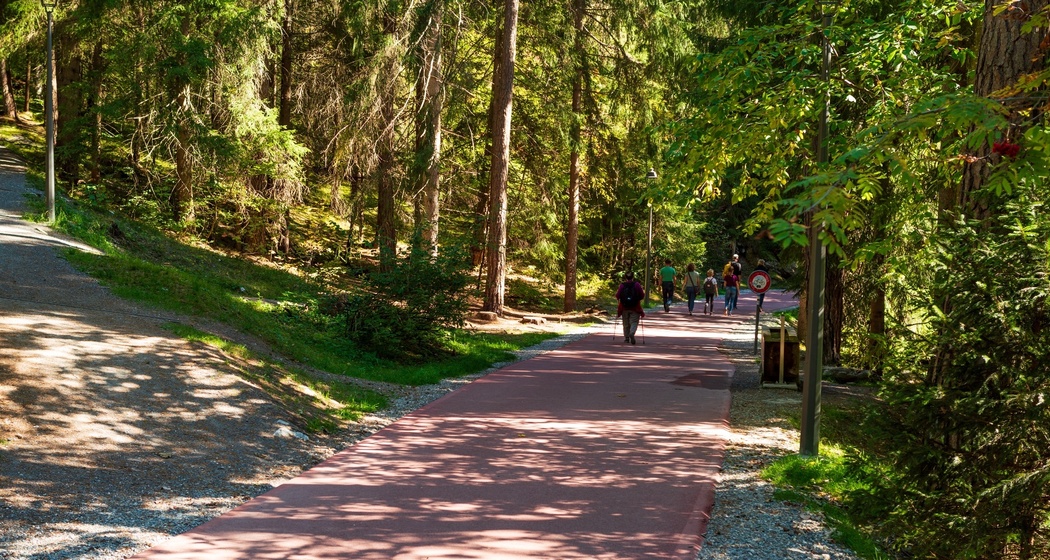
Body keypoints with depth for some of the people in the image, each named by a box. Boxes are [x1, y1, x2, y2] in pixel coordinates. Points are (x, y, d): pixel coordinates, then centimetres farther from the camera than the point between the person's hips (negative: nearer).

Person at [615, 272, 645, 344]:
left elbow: (617, 296, -6)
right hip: (635, 308, -1)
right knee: (634, 322, 1)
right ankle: (632, 333, -27)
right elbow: (642, 296, -6)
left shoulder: (622, 285, -4)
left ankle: (626, 339, 17)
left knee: (626, 324, 14)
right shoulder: (637, 284, -4)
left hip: (624, 308, 1)